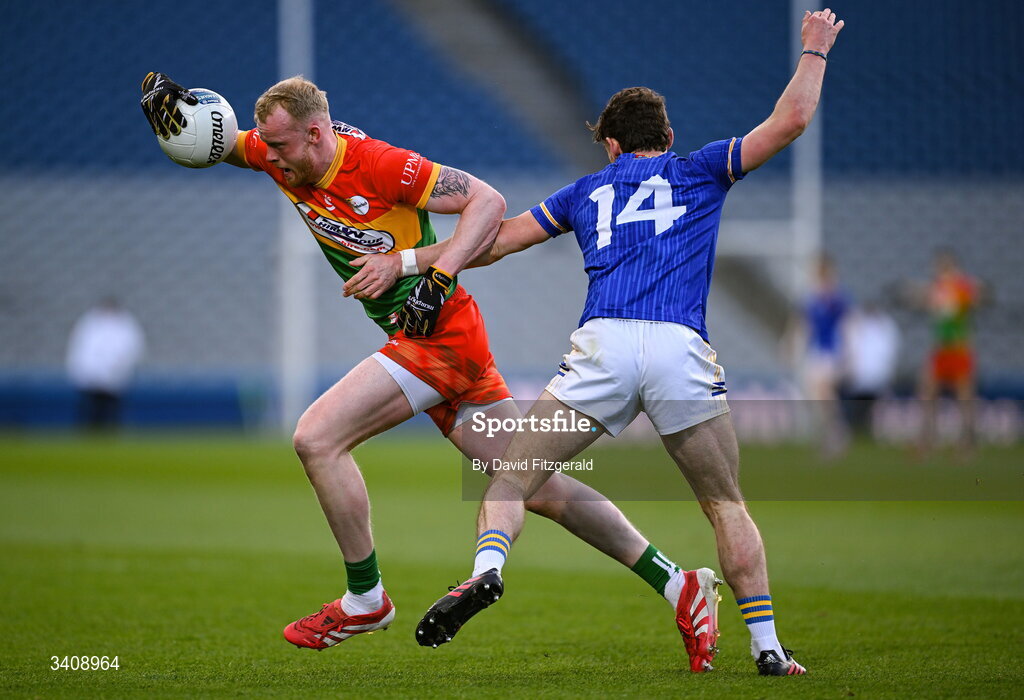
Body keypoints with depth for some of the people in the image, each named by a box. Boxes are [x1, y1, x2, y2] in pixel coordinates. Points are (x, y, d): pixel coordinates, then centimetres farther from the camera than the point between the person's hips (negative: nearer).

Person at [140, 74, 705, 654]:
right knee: (541, 490, 8)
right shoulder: (282, 158, 4)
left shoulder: (379, 164, -18)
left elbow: (488, 202, -18)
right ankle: (677, 585, 12)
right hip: (417, 342, 8)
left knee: (317, 437, -15)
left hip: (442, 333, -8)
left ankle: (365, 600, -3)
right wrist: (171, 107, -4)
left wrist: (440, 277, -28)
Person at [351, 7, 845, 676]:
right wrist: (814, 51, 33)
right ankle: (767, 646, 1)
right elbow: (790, 121, 17)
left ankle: (488, 565, -21)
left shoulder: (588, 190, 27)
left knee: (513, 476, 9)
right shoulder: (700, 170, 22)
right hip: (681, 347, 0)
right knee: (727, 505, 11)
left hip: (602, 346, 0)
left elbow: (493, 239, 27)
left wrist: (403, 260, 34)